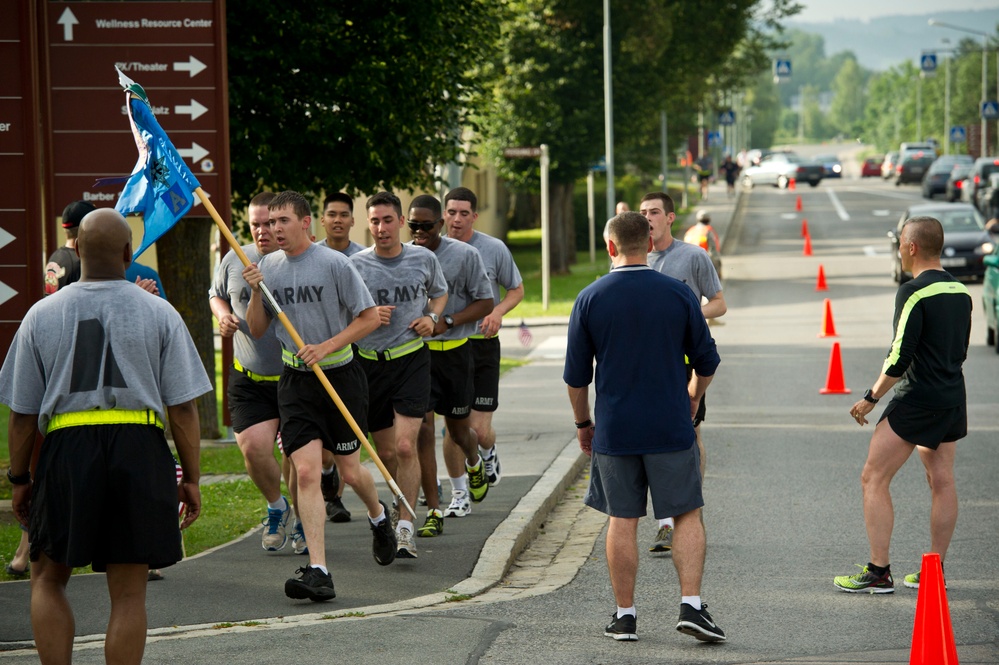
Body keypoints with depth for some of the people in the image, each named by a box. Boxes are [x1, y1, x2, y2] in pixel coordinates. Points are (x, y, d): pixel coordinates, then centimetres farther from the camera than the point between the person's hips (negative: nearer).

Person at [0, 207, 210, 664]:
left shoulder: (42, 314, 3)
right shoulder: (159, 313, 1)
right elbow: (183, 408, -1)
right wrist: (191, 479, 6)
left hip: (66, 450, 1)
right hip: (140, 452, 0)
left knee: (48, 579, 16)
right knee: (129, 593, 5)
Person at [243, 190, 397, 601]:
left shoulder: (334, 264, -10)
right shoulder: (267, 267, 5)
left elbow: (370, 317, -6)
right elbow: (257, 330, 10)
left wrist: (326, 347, -16)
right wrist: (256, 292, -7)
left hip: (340, 377, -3)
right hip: (295, 381, 3)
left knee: (349, 470, 8)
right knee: (307, 471, -11)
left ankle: (378, 517, 44)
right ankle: (317, 572, -16)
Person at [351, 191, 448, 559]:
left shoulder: (424, 259, 2)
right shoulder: (356, 265, -3)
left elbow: (440, 293, 22)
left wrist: (432, 317, 1)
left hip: (412, 360, -1)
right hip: (370, 363, 1)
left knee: (406, 446, -15)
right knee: (386, 453, 8)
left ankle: (405, 528, -13)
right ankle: (403, 504, 34)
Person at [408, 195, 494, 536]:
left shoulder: (465, 255, -5)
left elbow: (485, 302, -3)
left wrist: (447, 322, -17)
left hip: (453, 350, -1)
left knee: (458, 429, 11)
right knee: (422, 426, -9)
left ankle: (474, 465, 49)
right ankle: (433, 511, -5)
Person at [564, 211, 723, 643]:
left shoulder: (590, 299, -3)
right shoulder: (678, 294, -3)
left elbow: (576, 375, 1)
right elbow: (707, 361, 6)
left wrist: (582, 423, 16)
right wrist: (692, 398, 25)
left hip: (614, 429, 1)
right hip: (670, 429, -1)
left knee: (622, 520, 8)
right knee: (688, 514, 7)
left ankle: (625, 616, 12)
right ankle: (691, 606, -4)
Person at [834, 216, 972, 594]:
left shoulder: (914, 292, -15)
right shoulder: (961, 291, 10)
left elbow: (901, 355, -19)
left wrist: (871, 399, -11)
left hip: (916, 399, -8)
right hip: (953, 399, 8)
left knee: (874, 479, -2)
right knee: (941, 481, 11)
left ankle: (879, 573, -4)